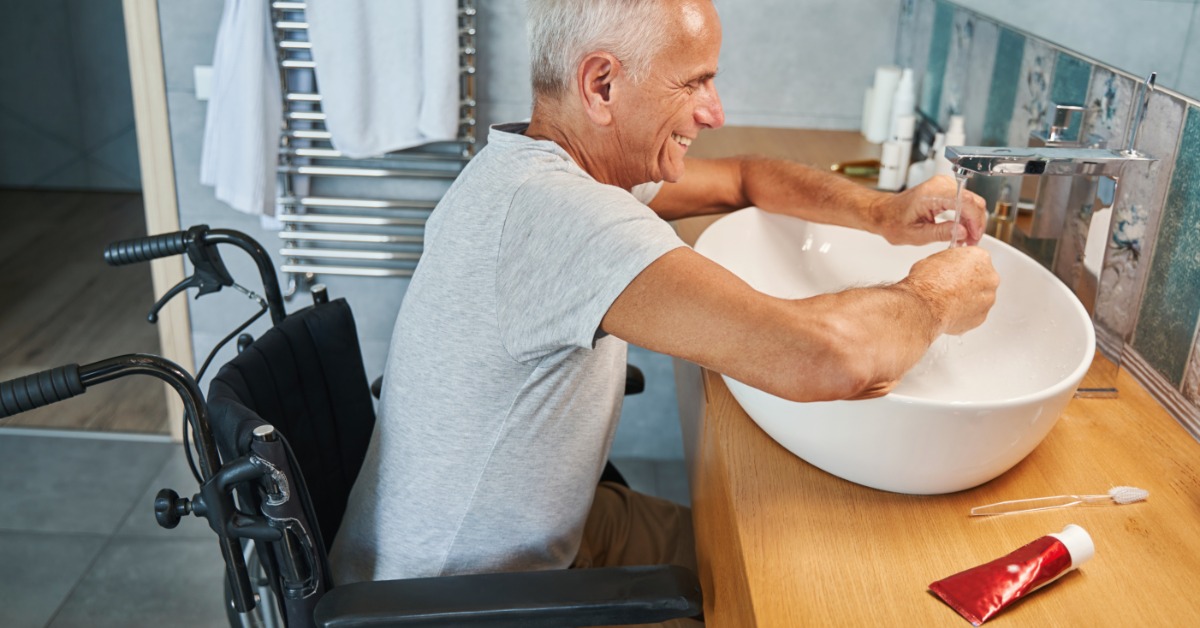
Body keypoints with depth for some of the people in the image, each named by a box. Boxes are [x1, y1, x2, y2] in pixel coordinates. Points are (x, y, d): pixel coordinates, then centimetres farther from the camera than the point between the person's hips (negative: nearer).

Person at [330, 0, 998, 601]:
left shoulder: (534, 161, -2)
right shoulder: (554, 209, -34)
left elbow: (740, 179, 10)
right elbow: (824, 358, -43)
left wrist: (882, 212, -7)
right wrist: (932, 298, -21)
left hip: (545, 520, 9)